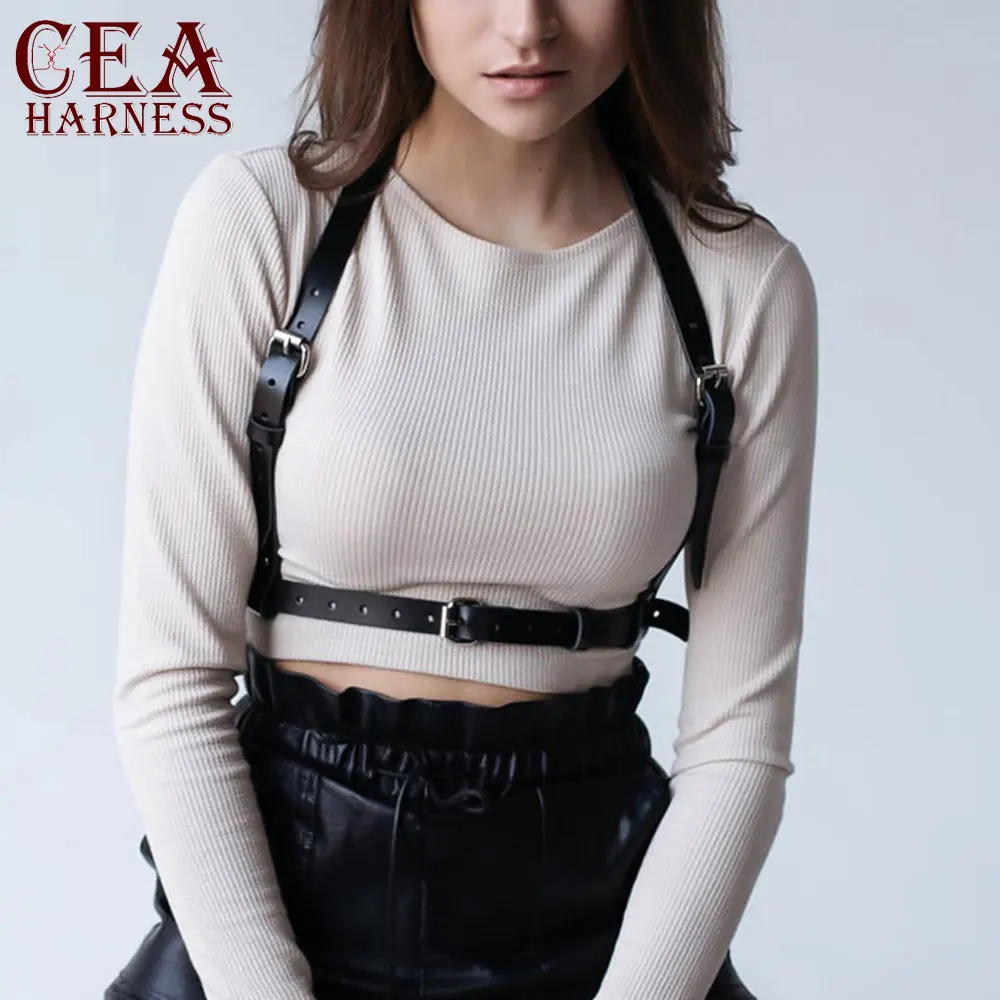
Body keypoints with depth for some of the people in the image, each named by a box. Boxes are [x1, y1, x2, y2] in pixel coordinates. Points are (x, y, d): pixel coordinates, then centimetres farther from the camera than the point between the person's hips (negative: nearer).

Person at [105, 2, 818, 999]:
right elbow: (167, 682, -11)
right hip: (280, 873, -1)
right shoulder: (257, 219, -10)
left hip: (603, 918, 1)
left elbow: (737, 739, -4)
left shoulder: (747, 281, -5)